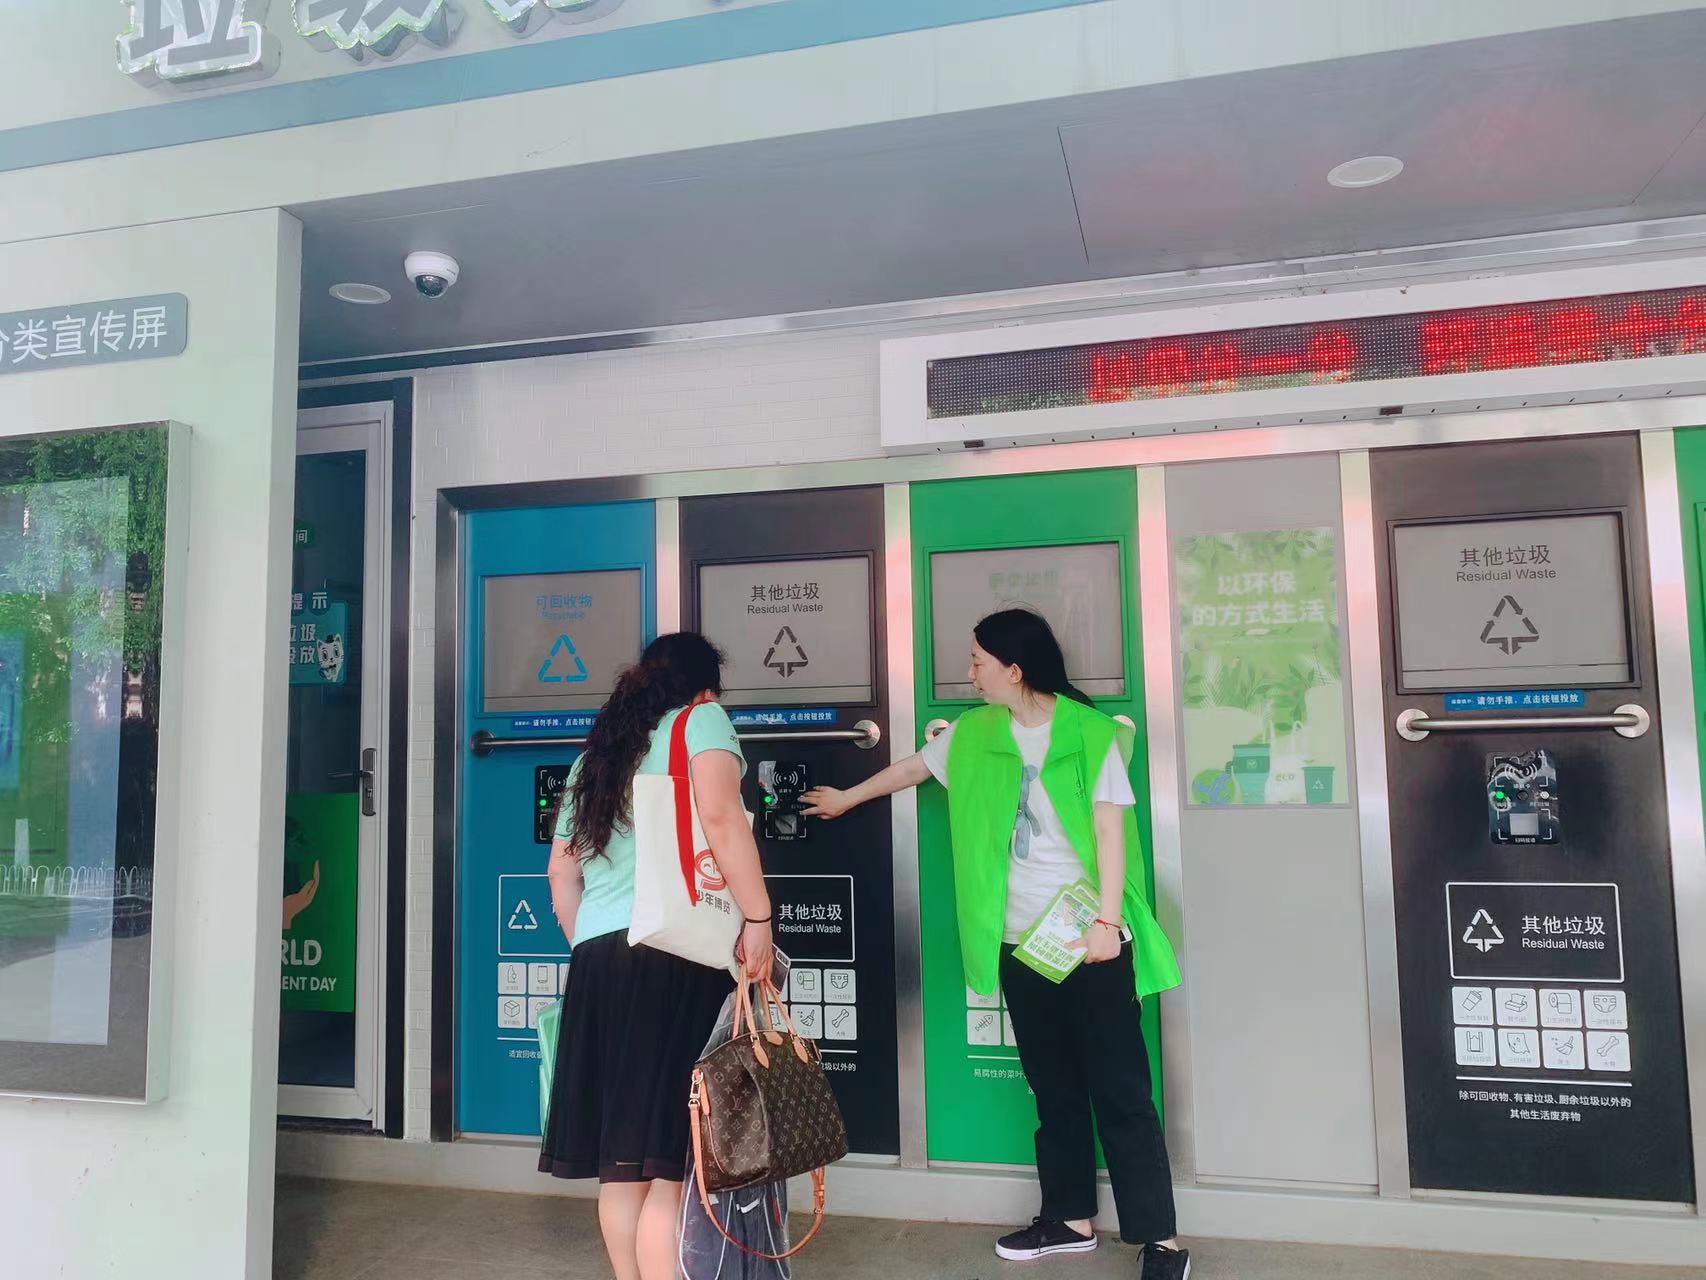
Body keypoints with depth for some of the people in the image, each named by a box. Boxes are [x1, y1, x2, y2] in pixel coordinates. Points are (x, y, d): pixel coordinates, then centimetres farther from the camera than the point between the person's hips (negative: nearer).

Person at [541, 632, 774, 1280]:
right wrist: (758, 916, -14)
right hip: (674, 952, -7)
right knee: (671, 1158, -5)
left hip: (599, 955, 7)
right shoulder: (701, 718, 4)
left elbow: (561, 871, 21)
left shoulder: (597, 752, 22)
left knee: (622, 1156, 13)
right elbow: (719, 814, -15)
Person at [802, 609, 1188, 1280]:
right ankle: (1072, 1218, 28)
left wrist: (1108, 922, -16)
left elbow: (1110, 832, -10)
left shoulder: (1090, 732, -8)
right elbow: (911, 768, 22)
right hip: (1020, 940, 5)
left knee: (1120, 1091, -2)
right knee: (1052, 1086, 14)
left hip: (1092, 939, -5)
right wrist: (846, 798, 33)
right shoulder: (975, 733, 7)